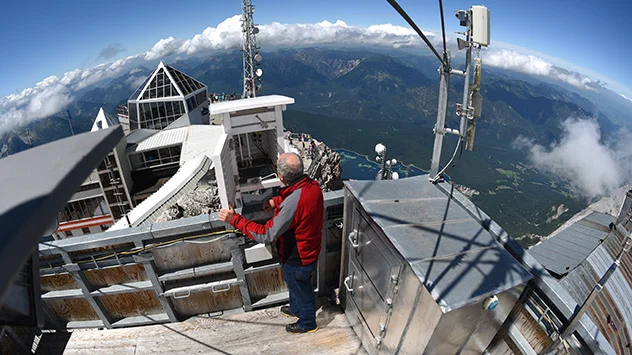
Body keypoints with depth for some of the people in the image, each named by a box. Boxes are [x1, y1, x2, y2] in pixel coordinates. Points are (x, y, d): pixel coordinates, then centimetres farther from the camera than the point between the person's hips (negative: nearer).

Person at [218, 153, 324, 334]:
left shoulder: (292, 203, -40)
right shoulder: (313, 185, -14)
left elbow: (266, 234, -34)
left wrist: (235, 219, -28)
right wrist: (276, 201, -1)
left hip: (298, 259, -8)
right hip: (311, 250, 8)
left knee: (301, 290, 21)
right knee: (295, 284, 33)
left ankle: (307, 323, 50)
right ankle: (296, 308, 62)